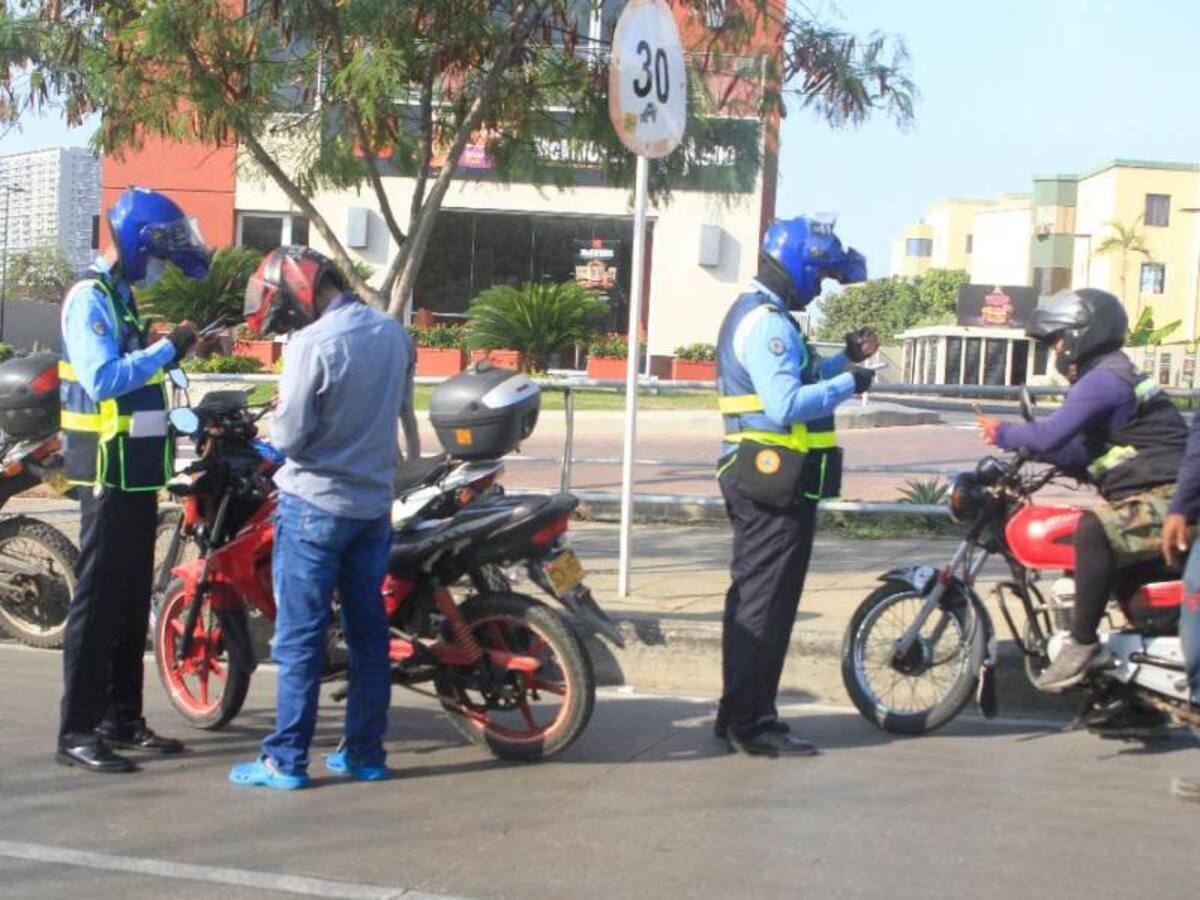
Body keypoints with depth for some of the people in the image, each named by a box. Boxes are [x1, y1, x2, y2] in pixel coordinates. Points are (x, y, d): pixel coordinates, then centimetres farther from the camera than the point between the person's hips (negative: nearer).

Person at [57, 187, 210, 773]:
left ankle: (121, 719, 21)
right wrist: (167, 348, -21)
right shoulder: (90, 297, -12)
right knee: (98, 601, -6)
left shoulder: (122, 297, 17)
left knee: (133, 600, 13)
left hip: (137, 474, 9)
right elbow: (102, 379, -25)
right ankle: (77, 732, -1)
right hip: (109, 473, -9)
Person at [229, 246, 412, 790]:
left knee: (300, 637, 0)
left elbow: (289, 436, -17)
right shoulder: (394, 333, 4)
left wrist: (278, 425, 3)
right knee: (368, 630, 12)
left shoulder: (313, 344, -18)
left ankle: (286, 760, 5)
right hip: (375, 503, 7)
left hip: (316, 505, -7)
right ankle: (365, 752, 19)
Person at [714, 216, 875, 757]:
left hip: (764, 480, 11)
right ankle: (748, 720, 1)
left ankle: (743, 715, 24)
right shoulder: (768, 324, -17)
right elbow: (787, 406, -26)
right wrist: (848, 383, -17)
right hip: (778, 482, -11)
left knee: (757, 601, 15)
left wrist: (845, 360, 11)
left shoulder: (758, 314, 17)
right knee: (765, 604, -5)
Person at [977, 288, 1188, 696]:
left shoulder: (1102, 380, -13)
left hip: (1167, 498, -12)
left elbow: (1049, 435, -23)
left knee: (1094, 529, -33)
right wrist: (1019, 442, 11)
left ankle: (1082, 642, -29)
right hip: (1159, 498, 12)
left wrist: (1004, 434, -4)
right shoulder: (1115, 376, 21)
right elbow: (1087, 455, 23)